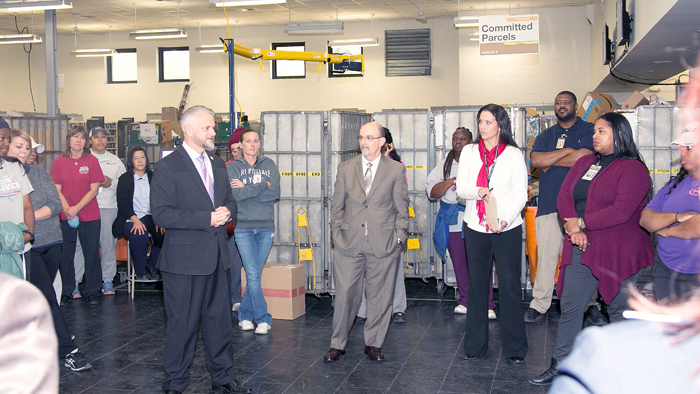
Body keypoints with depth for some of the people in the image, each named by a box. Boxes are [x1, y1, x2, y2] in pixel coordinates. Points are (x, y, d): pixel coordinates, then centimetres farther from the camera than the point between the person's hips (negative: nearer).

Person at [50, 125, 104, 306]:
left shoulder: (92, 160, 1)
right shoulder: (59, 162, 4)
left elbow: (94, 190, -3)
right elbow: (57, 190, 2)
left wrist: (76, 208, -12)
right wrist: (67, 209, -12)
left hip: (89, 215, -1)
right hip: (65, 215, 1)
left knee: (91, 253, 2)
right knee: (65, 253, 5)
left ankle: (92, 291, 13)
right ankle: (66, 291, 18)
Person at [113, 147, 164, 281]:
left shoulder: (153, 178, 14)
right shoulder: (124, 179, 7)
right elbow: (122, 203, -4)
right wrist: (135, 220, -20)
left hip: (151, 217, 3)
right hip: (130, 219, -2)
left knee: (164, 234, -28)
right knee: (139, 237, -34)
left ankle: (152, 266, -6)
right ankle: (140, 271, -11)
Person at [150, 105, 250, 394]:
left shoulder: (217, 164, 13)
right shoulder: (167, 167, -9)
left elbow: (229, 200, 21)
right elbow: (161, 214, -17)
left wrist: (226, 212, -4)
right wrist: (206, 219, -21)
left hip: (217, 256, 7)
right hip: (185, 259, -6)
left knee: (220, 318, 15)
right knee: (183, 324, 3)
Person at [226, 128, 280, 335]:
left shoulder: (269, 164, 10)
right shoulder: (233, 167, 3)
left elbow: (275, 192, -5)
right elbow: (235, 195, -12)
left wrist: (246, 190, -10)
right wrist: (263, 186, -9)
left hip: (266, 227, 2)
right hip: (243, 227, -2)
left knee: (255, 275, 7)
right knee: (252, 275, -8)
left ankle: (245, 315, 21)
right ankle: (263, 319, 2)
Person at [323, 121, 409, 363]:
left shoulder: (396, 170, 3)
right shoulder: (345, 168, 7)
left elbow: (402, 208, 5)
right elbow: (337, 205, 11)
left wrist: (399, 237, 0)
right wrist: (336, 235, 5)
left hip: (383, 243, -1)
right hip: (349, 243, 1)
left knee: (379, 296, 6)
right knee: (345, 294, 3)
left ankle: (373, 344, 21)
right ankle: (338, 344, 18)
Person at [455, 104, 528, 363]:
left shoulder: (514, 154, 2)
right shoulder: (469, 152, 10)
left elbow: (520, 194, -2)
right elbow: (461, 188, 4)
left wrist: (506, 220, -17)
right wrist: (478, 192, -18)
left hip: (507, 228, -2)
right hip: (476, 226, 3)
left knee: (510, 284, -2)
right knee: (476, 283, 7)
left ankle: (514, 347, 10)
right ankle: (475, 345, 18)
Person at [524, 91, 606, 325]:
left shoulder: (589, 130, 7)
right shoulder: (546, 135, 18)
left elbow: (584, 157, -11)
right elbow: (535, 160, 1)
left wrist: (550, 161, 0)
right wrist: (566, 152, -5)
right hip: (550, 204, 3)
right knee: (546, 254, 1)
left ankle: (591, 304, 9)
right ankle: (540, 304, 8)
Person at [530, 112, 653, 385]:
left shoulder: (633, 169, -8)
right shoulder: (585, 163, 13)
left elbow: (621, 211, -19)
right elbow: (564, 196, 4)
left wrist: (581, 223, -14)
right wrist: (574, 227, -12)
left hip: (618, 252, -6)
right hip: (581, 249, 6)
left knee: (619, 311, 6)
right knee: (569, 307, 6)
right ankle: (560, 366, 15)